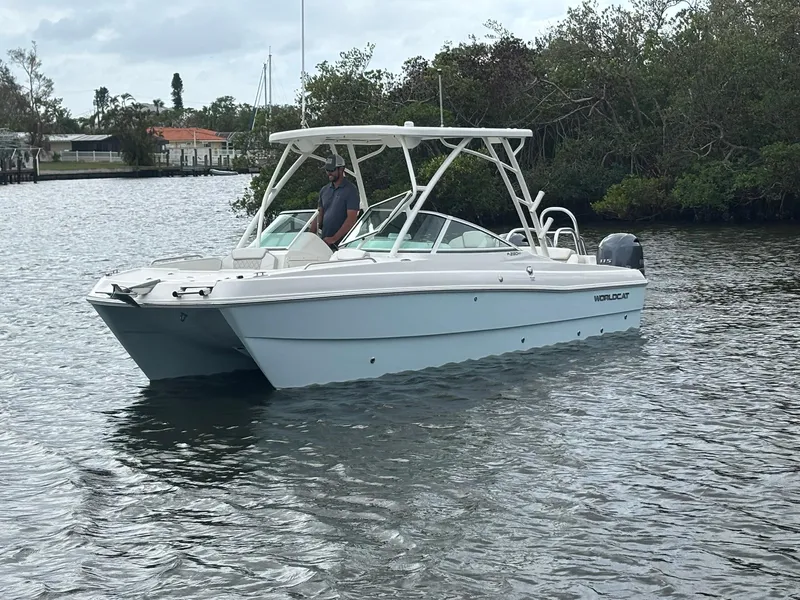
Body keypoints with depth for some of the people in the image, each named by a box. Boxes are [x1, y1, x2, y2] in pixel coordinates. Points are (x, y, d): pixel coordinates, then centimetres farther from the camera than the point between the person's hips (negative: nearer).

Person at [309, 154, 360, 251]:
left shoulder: (350, 190, -5)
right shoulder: (324, 190, 16)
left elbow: (352, 218, -13)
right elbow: (319, 215, 17)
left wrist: (334, 238, -20)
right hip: (324, 242, 6)